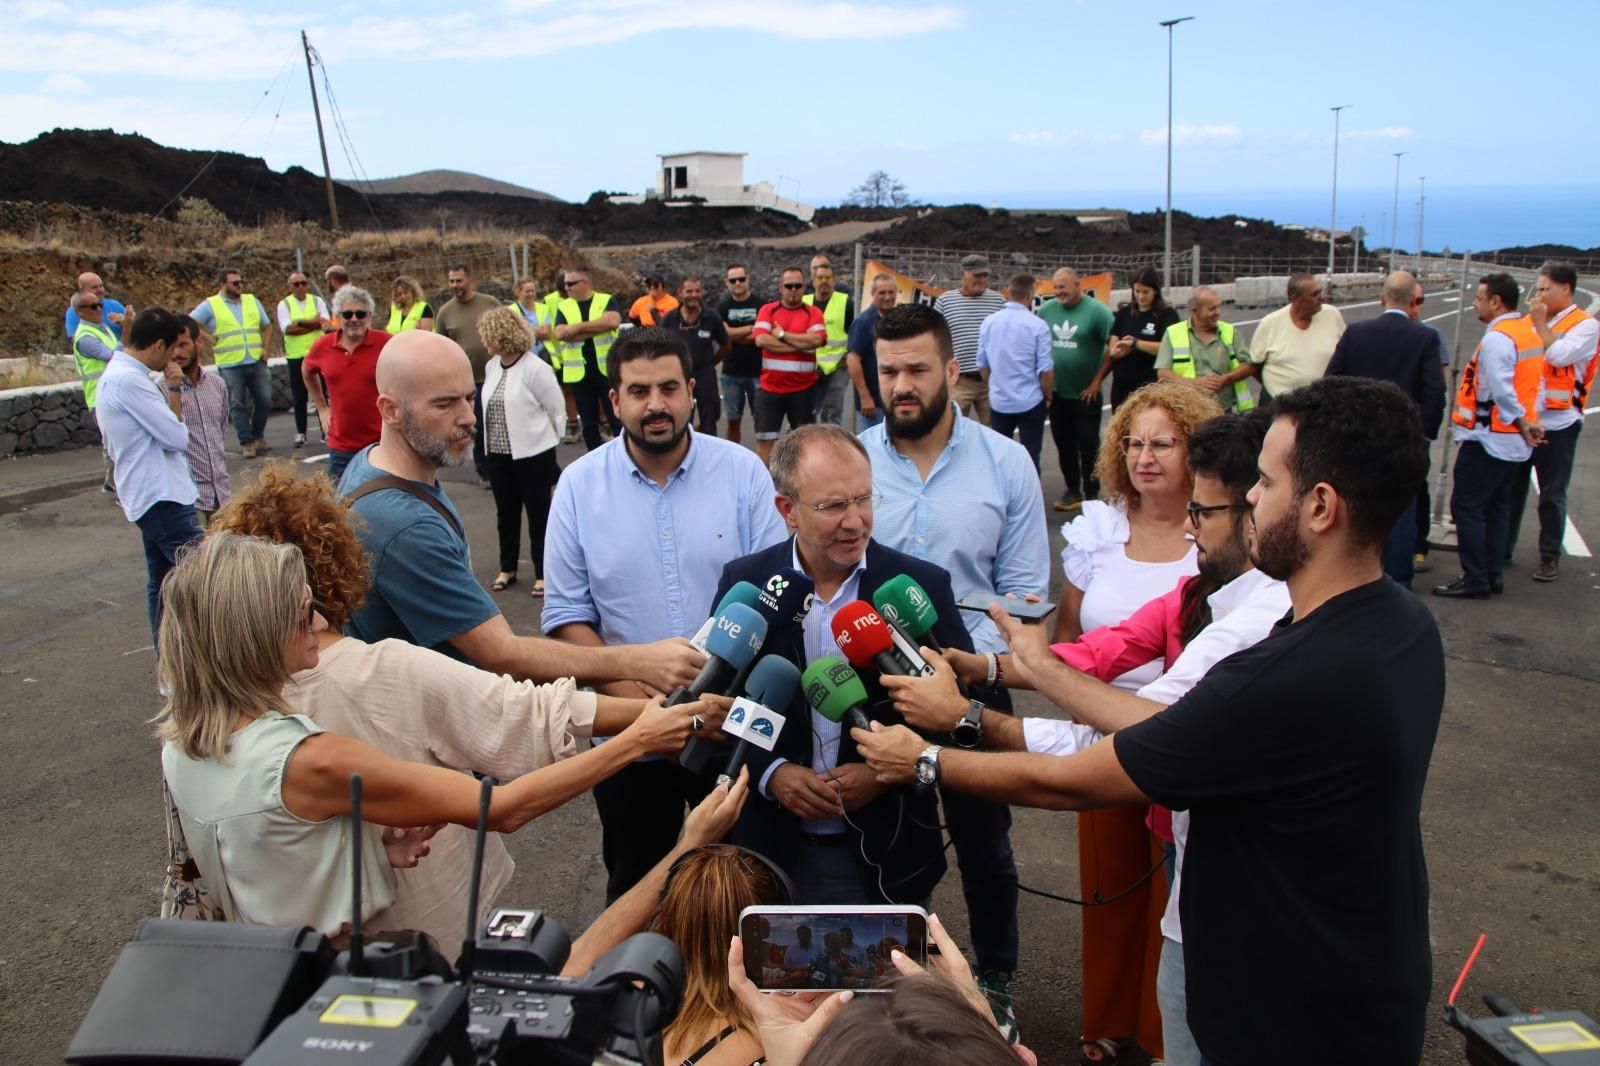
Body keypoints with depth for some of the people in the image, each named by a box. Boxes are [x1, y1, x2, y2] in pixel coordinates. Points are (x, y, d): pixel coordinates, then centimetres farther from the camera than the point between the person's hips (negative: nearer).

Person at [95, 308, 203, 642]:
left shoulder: (117, 373, 14)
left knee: (162, 582, 15)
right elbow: (177, 437, -17)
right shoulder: (129, 380, -19)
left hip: (150, 496, 11)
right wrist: (174, 391, -7)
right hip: (163, 497, -11)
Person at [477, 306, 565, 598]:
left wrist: (544, 441, 3)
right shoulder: (491, 367, 4)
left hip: (533, 454, -6)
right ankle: (507, 568, 29)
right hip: (499, 453, 6)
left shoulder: (535, 368, -15)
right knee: (506, 514, 15)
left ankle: (543, 573, 14)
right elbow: (490, 407, 13)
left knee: (539, 515, 5)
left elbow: (557, 410, -7)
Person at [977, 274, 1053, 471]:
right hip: (1030, 402, -3)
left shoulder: (988, 323, -1)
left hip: (999, 401, 3)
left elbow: (982, 364, 6)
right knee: (1030, 455, 5)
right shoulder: (1037, 325, -13)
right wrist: (1048, 395, 5)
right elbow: (1045, 369, -12)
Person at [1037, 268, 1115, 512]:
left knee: (1088, 445, 3)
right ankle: (1072, 491, 24)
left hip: (1085, 394, -4)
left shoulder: (1097, 311, -11)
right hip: (1056, 392, 4)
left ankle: (1092, 494, 14)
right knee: (1064, 444, 12)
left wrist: (1097, 381, -13)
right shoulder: (1046, 309, 1)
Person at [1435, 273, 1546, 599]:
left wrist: (1521, 422, -15)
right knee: (1497, 506, 16)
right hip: (1513, 440, 10)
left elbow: (1500, 390, -25)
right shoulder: (1531, 332, 11)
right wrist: (1530, 420, 9)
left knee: (1466, 507, -4)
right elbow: (1536, 383, 14)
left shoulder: (1496, 338, -18)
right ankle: (1493, 574, 21)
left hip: (1488, 438, -10)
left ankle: (1475, 579, -3)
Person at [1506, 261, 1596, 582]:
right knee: (1511, 488, 11)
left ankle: (1550, 556, 14)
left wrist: (1540, 323, -13)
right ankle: (1502, 548, 21)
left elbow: (1559, 355, -20)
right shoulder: (1531, 321, 12)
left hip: (1556, 424, -5)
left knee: (1552, 494, 4)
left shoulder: (1585, 325, -4)